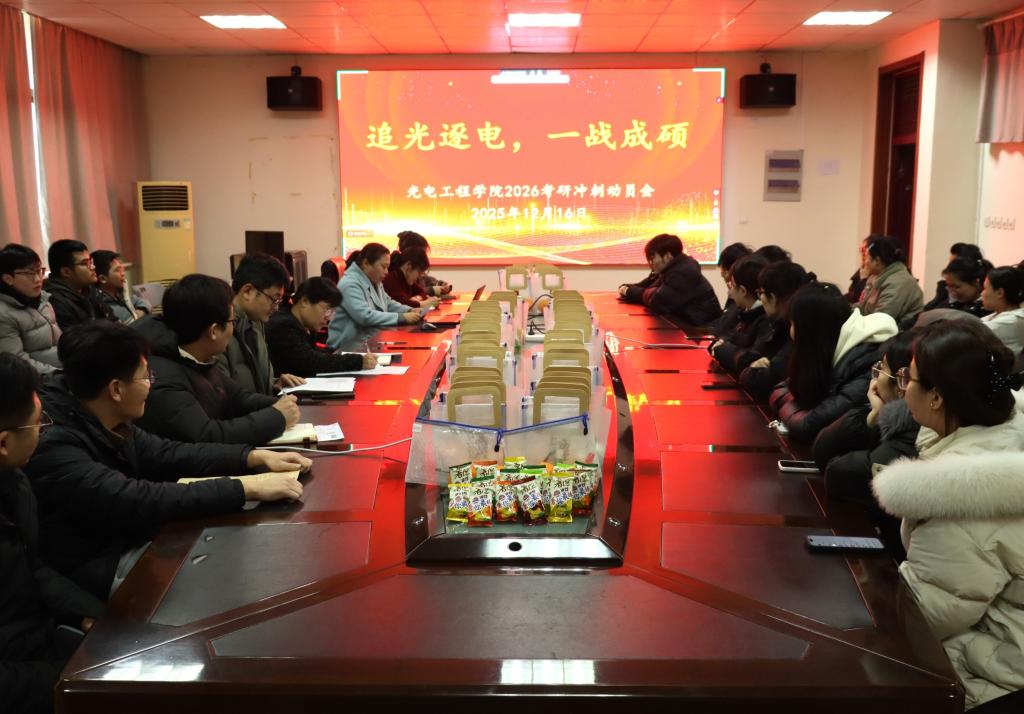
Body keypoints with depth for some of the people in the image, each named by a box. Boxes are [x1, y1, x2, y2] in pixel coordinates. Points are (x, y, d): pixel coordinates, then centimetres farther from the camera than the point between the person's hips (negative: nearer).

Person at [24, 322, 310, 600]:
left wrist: (256, 457, 2)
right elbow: (139, 502, -33)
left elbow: (166, 453, 12)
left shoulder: (106, 422, 0)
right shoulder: (53, 446, -27)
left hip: (131, 540, 9)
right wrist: (247, 489, -31)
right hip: (96, 569, -9)